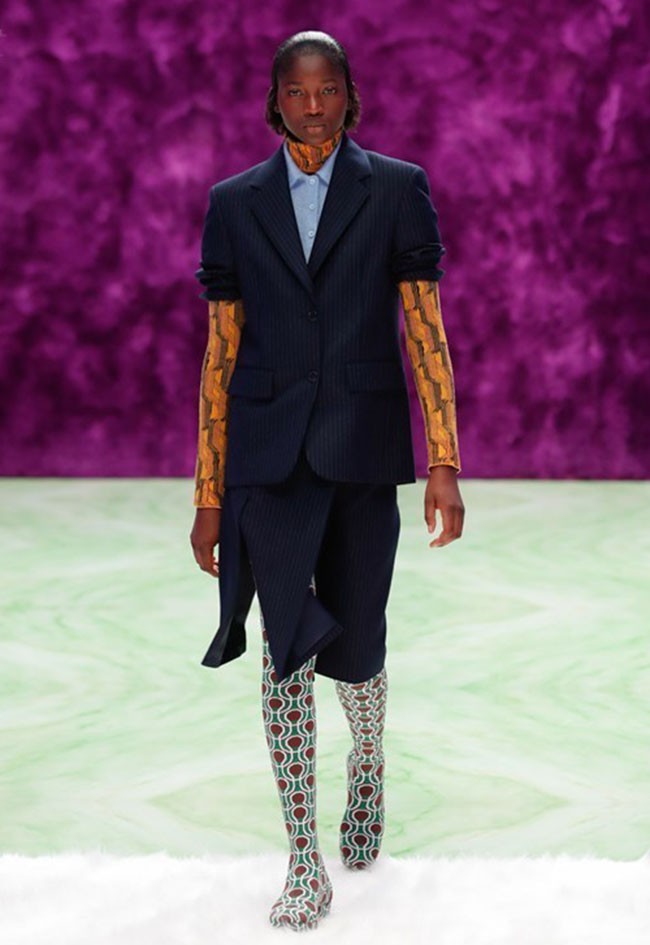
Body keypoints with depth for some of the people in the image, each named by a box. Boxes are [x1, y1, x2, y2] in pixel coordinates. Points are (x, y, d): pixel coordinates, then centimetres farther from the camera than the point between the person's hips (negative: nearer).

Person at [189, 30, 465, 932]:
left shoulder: (397, 189, 3)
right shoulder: (234, 203, 8)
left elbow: (425, 331, 1)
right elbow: (220, 353, 8)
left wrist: (444, 464, -6)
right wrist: (209, 496, 6)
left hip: (364, 450, 0)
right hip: (270, 453, 1)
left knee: (354, 645, 7)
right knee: (285, 647, -5)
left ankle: (367, 765, 41)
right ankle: (305, 863, 4)